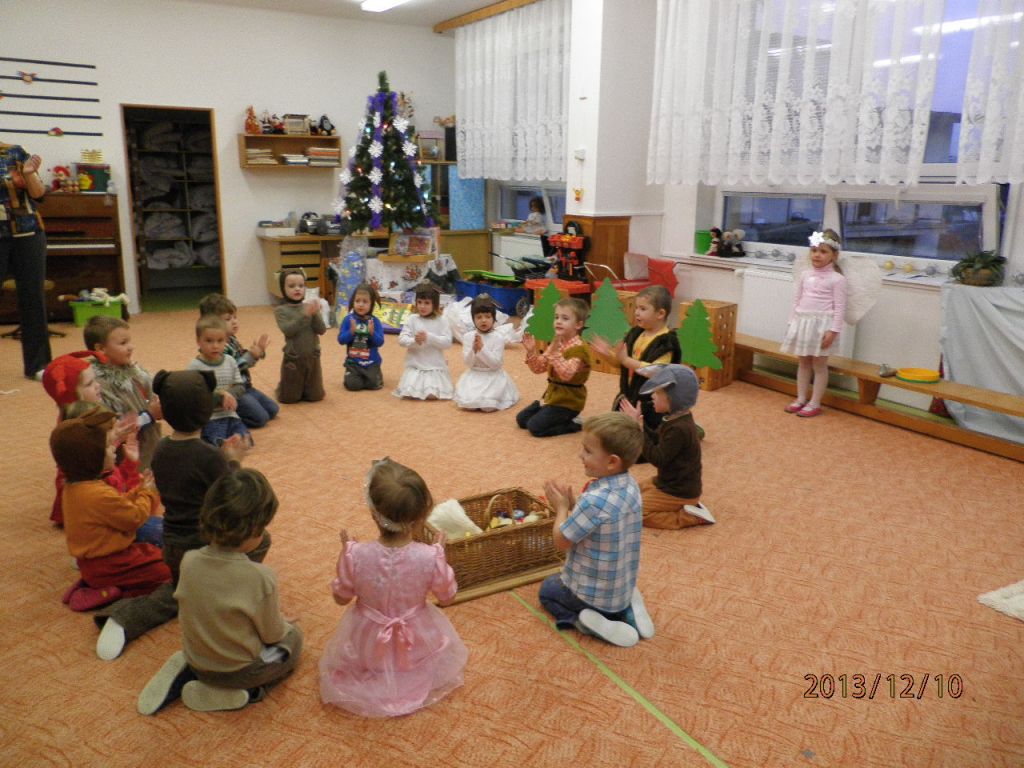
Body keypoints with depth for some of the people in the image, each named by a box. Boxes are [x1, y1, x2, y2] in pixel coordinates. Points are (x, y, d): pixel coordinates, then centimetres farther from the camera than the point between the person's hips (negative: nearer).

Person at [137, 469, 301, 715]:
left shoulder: (189, 562, -16)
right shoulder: (260, 577, -29)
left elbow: (185, 617, 1)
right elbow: (272, 634, -14)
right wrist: (283, 623, 10)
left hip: (197, 660, 4)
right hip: (240, 670, -4)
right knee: (293, 637, 21)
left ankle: (185, 674, 11)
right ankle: (242, 692, 1)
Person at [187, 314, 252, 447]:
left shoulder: (230, 361, 6)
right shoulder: (195, 366, -9)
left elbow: (240, 386, 7)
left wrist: (230, 394, -14)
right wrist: (221, 397, -19)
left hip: (230, 415, 5)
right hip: (208, 418, -5)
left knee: (245, 439, -15)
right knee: (219, 445, -28)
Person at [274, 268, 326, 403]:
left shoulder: (311, 307, 0)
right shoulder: (281, 310, -6)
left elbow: (322, 330, -7)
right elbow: (288, 330, -21)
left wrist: (315, 314, -23)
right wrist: (305, 315, -29)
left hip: (312, 357, 2)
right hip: (293, 358, -2)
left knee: (315, 396, 9)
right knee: (288, 398, 5)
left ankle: (305, 387, 41)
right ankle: (288, 387, 39)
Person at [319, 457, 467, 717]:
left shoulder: (356, 555, -30)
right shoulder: (430, 557, -31)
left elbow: (341, 597, -10)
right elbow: (446, 597, -10)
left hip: (368, 643, 1)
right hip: (417, 643, -1)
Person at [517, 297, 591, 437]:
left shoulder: (578, 348, -22)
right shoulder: (556, 344, 7)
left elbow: (567, 374, -36)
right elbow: (539, 368, 9)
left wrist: (555, 353, -44)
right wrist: (531, 352, -9)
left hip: (567, 401, -9)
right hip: (553, 395, 9)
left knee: (535, 427, -17)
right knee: (521, 419, 12)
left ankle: (573, 423, -1)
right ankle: (564, 419, 15)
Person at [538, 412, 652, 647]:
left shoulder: (594, 500, -34)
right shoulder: (631, 486, -8)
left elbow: (561, 541, -20)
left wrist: (561, 508, -5)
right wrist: (572, 502, -5)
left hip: (593, 594, -6)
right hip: (623, 587, 6)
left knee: (547, 589, 24)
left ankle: (584, 621, -1)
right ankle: (626, 609, 12)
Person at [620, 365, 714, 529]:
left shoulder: (679, 429, -31)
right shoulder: (675, 419, -1)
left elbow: (657, 458, -29)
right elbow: (657, 441, 8)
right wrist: (640, 424, -5)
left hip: (678, 492, -10)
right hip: (668, 481, 10)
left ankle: (688, 517, -5)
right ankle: (686, 505, 12)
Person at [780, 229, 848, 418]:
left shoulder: (837, 279, -8)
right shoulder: (804, 275, 8)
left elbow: (840, 307, -10)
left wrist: (833, 331, -16)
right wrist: (792, 323, 10)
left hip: (821, 324, -6)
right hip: (802, 322, 6)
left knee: (819, 364, 2)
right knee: (803, 362, 13)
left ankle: (815, 403, 9)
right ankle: (801, 399, 23)